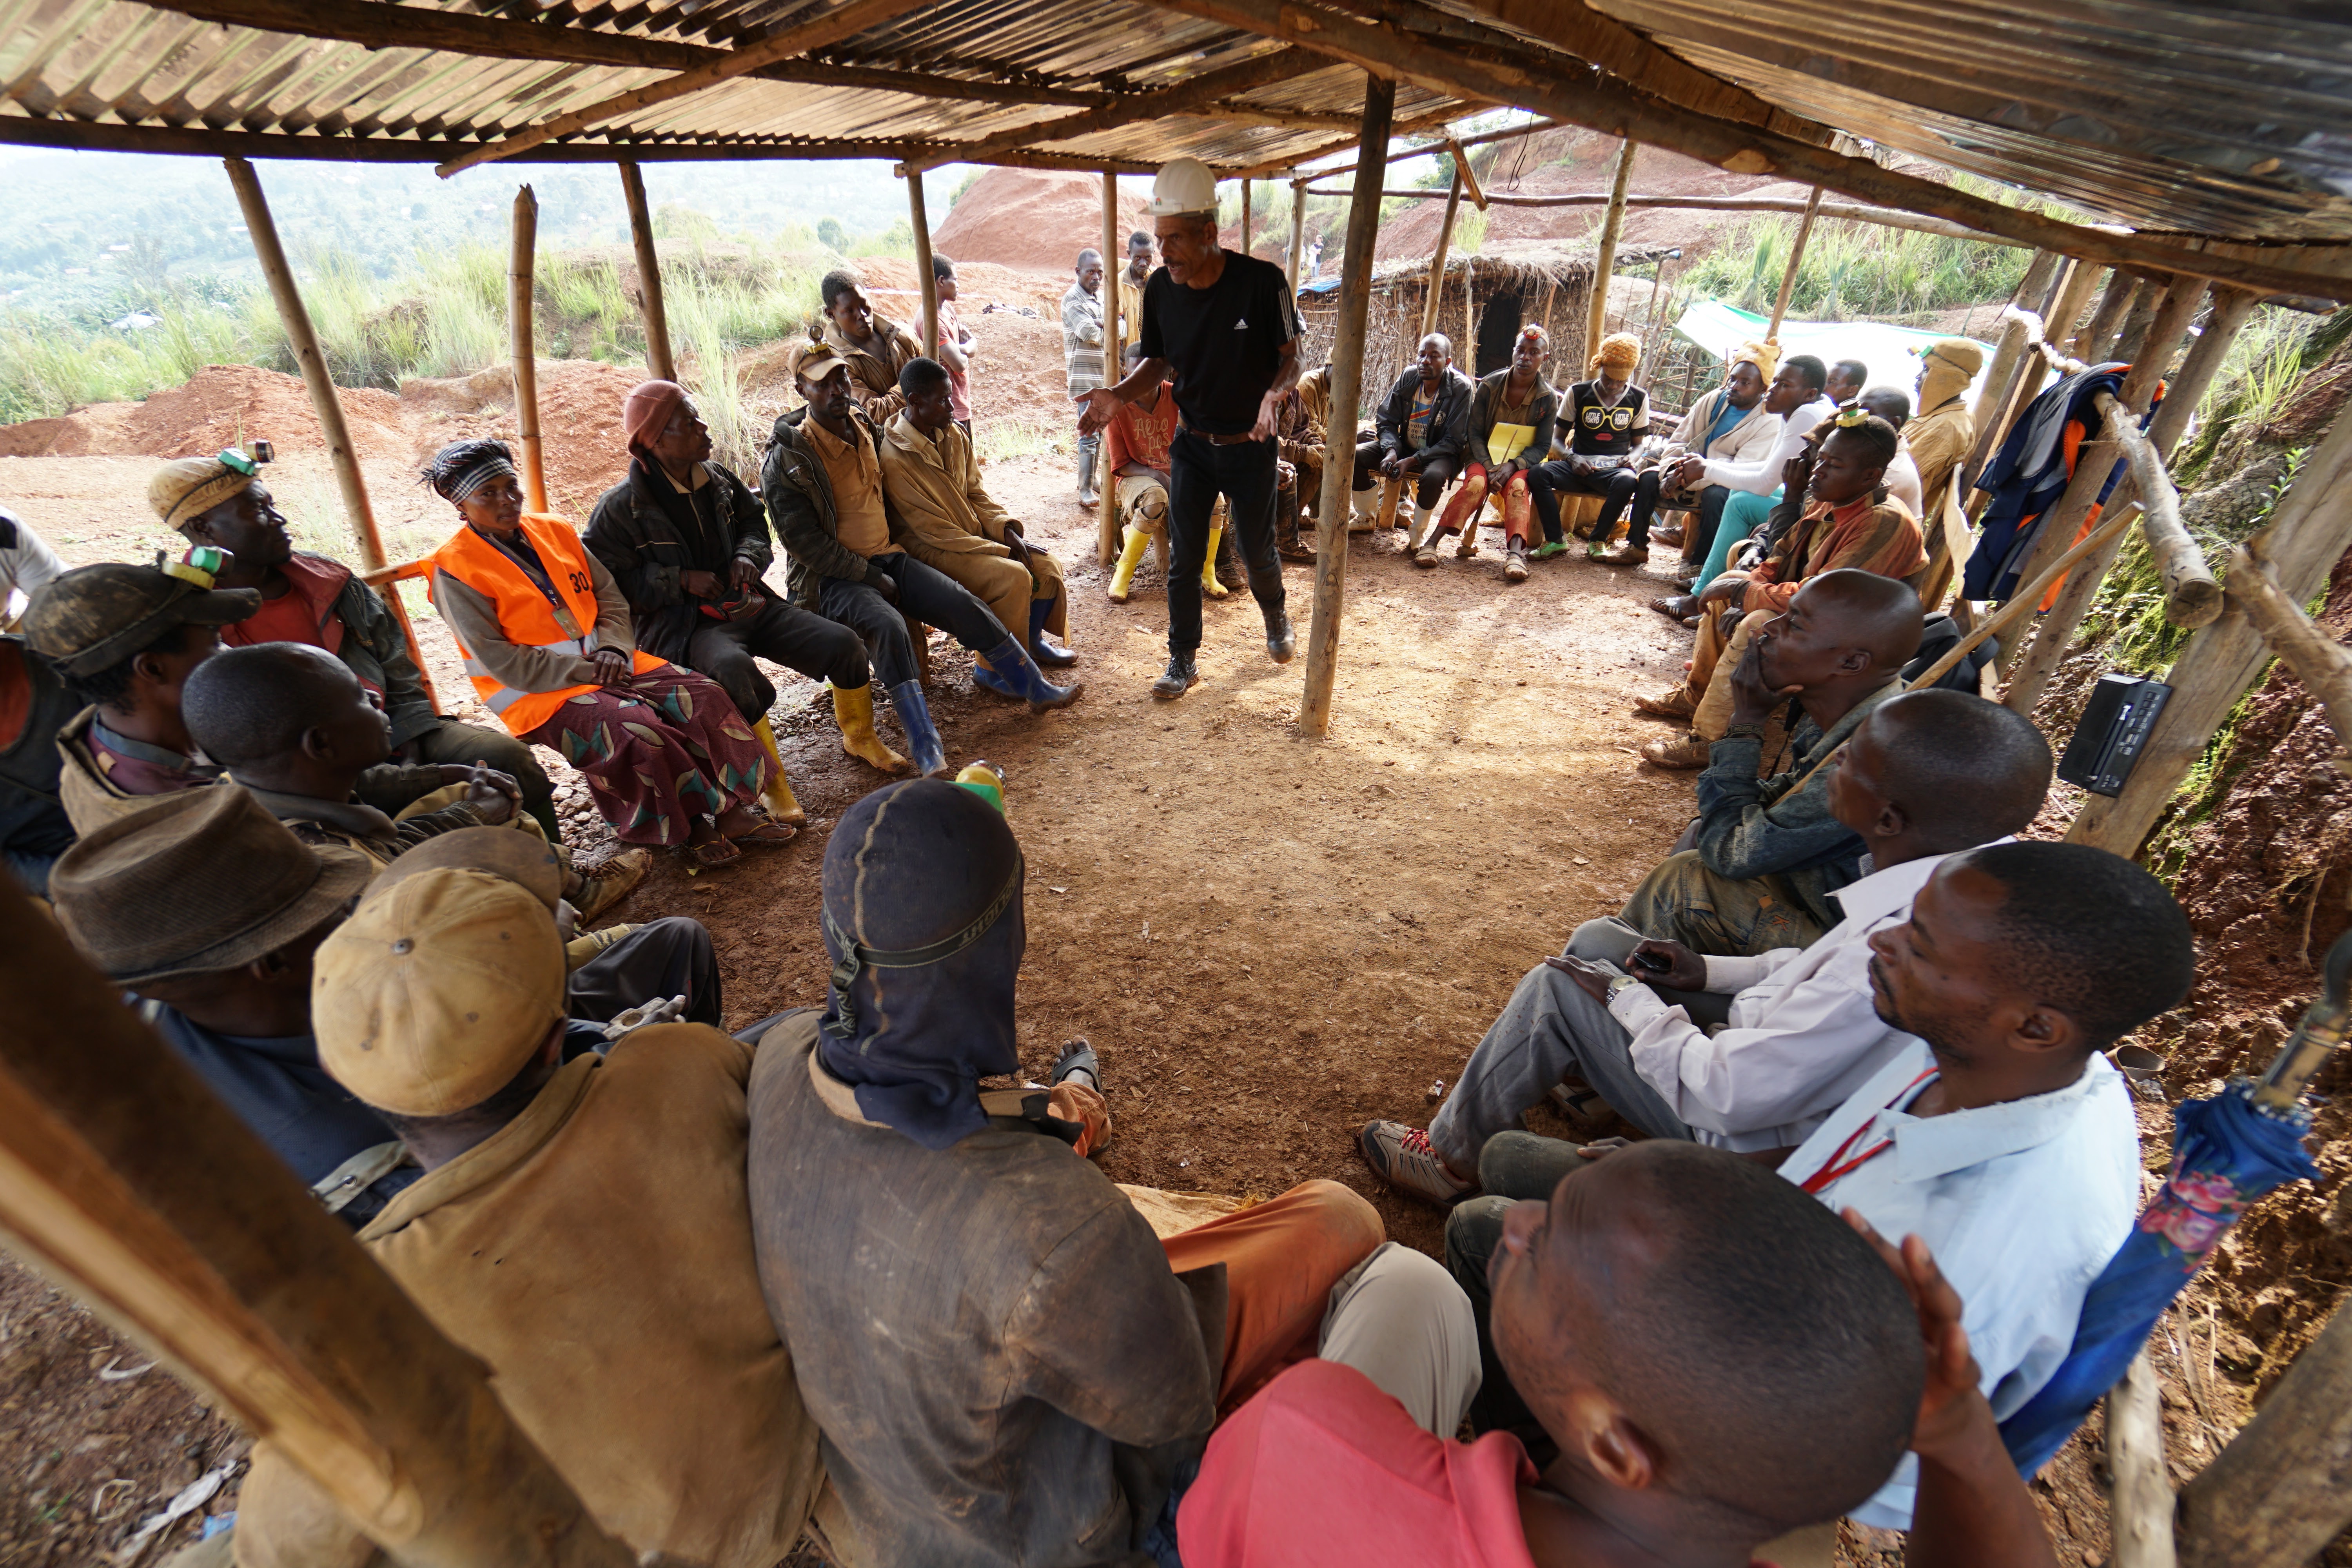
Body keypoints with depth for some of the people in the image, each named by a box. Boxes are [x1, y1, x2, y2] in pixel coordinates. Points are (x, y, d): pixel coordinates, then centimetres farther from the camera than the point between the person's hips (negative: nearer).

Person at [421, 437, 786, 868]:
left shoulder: (555, 531, 10)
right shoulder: (453, 572, -7)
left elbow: (610, 595, 12)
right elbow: (500, 661, -12)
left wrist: (613, 648, -7)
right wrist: (584, 669, -16)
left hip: (601, 662, 6)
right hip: (535, 690, -6)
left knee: (702, 695, -17)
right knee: (640, 729, -31)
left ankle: (732, 804, -12)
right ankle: (695, 825, -13)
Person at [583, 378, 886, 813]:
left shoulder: (718, 481, 10)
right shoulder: (620, 508, -7)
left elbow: (754, 520, 26)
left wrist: (748, 554, 3)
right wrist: (681, 579, -15)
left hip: (744, 603, 6)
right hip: (680, 626, -6)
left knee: (843, 642, -12)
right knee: (732, 669, -41)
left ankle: (858, 737, 14)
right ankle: (772, 780, -24)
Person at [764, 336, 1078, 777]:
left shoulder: (865, 425, 9)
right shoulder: (787, 459, -11)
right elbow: (802, 540, -15)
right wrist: (870, 575, -16)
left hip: (888, 558, 6)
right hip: (832, 576, -6)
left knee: (962, 603, -12)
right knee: (888, 625, -34)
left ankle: (1037, 690, -1)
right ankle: (926, 751, -39)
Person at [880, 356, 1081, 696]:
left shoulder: (953, 435, 2)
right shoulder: (895, 458, -22)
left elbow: (976, 492, 11)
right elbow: (934, 531, -22)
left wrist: (1008, 531, -8)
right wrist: (1002, 551, -21)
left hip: (975, 532, 8)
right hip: (933, 550, -7)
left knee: (1047, 567, -7)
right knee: (1013, 577, -28)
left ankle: (1033, 639, 21)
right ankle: (989, 669, -12)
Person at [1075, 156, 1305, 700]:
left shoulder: (1262, 281, -17)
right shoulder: (1161, 288, -6)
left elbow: (1291, 354, -8)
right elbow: (1158, 361, 7)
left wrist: (1275, 392, -31)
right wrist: (1118, 395, -12)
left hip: (1250, 446, -2)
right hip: (1193, 444, 3)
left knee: (1258, 552, 10)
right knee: (1184, 558, 0)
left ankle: (1275, 618, 42)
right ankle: (1182, 661, 13)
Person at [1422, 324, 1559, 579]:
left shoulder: (1548, 399, -1)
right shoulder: (1490, 386, -2)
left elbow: (1542, 446, -3)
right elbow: (1475, 434, -3)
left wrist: (1512, 466, -22)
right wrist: (1489, 467, -19)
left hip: (1521, 463, 0)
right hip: (1484, 457, 0)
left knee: (1518, 487, -34)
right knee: (1476, 484, -33)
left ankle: (1515, 553, -52)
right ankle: (1432, 543, -40)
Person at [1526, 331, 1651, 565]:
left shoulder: (1638, 399, 9)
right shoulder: (1578, 393, 6)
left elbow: (1639, 443, 17)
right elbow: (1557, 440, 7)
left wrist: (1631, 458, -8)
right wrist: (1572, 458, -15)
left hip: (1614, 469, 0)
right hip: (1579, 467, 0)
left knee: (1628, 481, -39)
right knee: (1539, 472, -31)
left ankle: (1599, 541, -18)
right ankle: (1556, 540, -22)